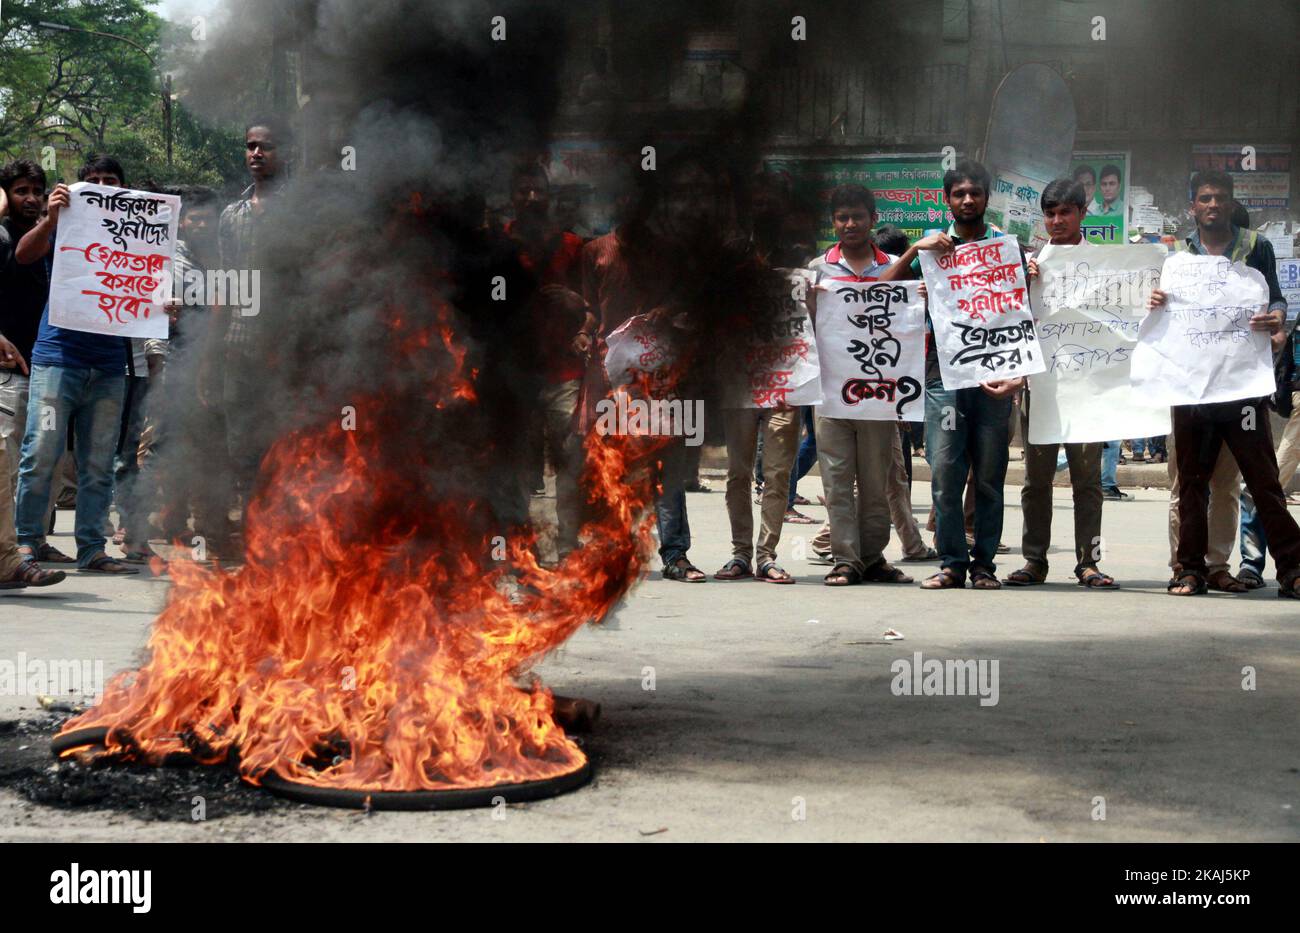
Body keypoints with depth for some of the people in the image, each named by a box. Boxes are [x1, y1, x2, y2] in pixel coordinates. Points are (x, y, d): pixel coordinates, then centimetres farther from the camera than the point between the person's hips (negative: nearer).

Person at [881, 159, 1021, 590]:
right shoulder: (933, 246, 13)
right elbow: (885, 288, 5)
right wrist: (916, 249, -8)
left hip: (993, 371, 0)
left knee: (989, 474, 2)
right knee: (944, 470, -6)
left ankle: (984, 562, 9)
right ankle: (951, 561, 1)